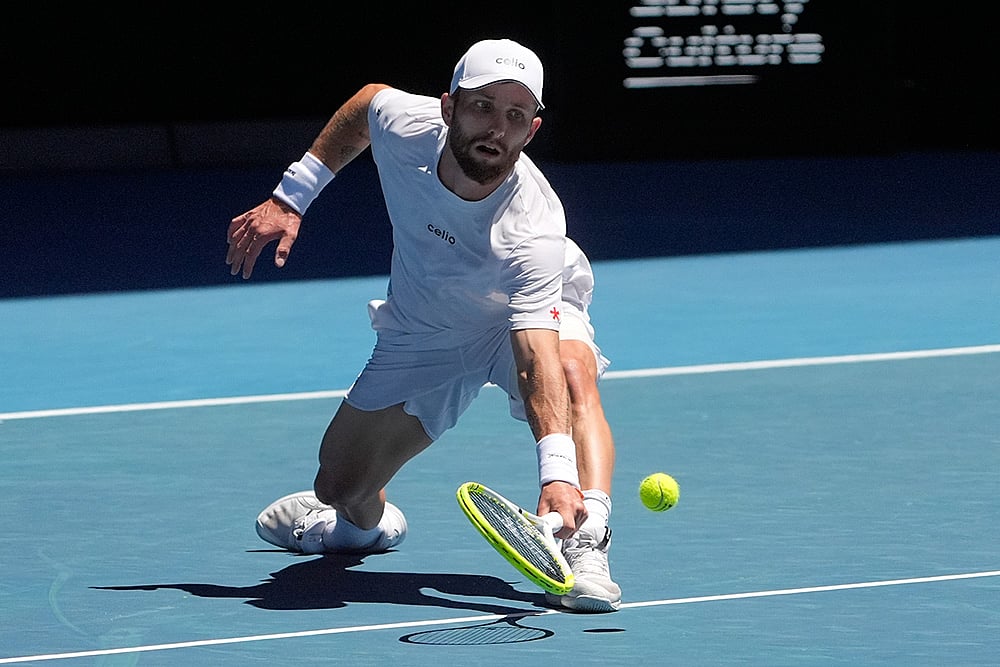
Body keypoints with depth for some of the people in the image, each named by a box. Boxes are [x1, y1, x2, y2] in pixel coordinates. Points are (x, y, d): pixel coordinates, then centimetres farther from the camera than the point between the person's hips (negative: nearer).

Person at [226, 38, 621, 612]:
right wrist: (290, 198, -1)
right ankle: (369, 521, 45)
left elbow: (539, 359, -52)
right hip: (422, 333, 4)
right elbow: (364, 104, -2)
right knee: (341, 489, 7)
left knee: (573, 373, -40)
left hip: (526, 315, -4)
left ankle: (586, 544, -46)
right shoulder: (404, 123, -29)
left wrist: (557, 471, -66)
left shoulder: (531, 231, -42)